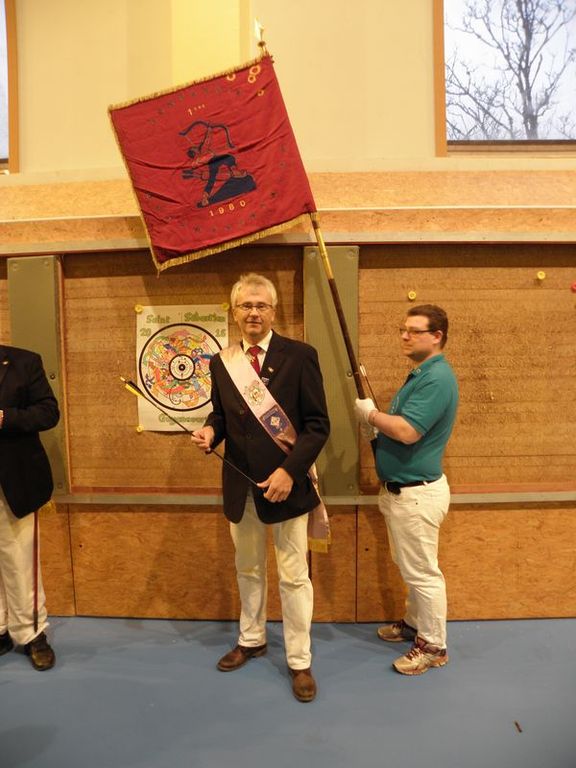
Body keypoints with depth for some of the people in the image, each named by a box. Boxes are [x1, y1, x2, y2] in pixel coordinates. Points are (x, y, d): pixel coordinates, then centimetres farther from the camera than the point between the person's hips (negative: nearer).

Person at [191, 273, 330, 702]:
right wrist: (210, 431, -11)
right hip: (241, 485, 5)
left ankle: (300, 661, 28)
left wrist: (289, 470, -20)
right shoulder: (222, 362, 3)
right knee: (248, 570, 22)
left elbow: (318, 424, -11)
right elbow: (222, 416, 12)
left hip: (286, 483, -4)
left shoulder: (300, 355, -10)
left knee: (294, 577, 8)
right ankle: (252, 639, 45)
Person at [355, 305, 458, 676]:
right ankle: (415, 622, 42)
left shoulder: (437, 377, -21)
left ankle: (433, 645, 22)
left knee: (423, 571, 5)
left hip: (418, 492, -10)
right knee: (412, 567, 24)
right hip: (401, 488, 10)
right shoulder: (421, 374, 12)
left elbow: (408, 431, -29)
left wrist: (370, 413, -14)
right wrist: (376, 429, -1)